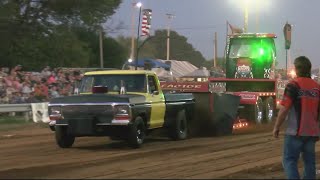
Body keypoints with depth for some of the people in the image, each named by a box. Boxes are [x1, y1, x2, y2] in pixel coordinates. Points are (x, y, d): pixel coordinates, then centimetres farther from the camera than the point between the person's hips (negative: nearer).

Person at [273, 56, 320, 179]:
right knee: (309, 161, 11)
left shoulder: (293, 85, -11)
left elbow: (284, 109, -14)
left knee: (289, 161, -3)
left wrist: (276, 127, -5)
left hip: (296, 131, -6)